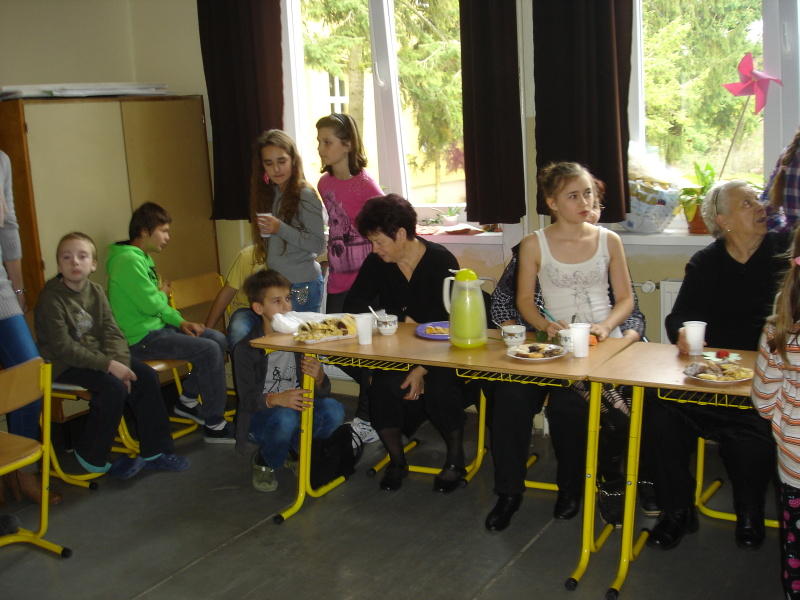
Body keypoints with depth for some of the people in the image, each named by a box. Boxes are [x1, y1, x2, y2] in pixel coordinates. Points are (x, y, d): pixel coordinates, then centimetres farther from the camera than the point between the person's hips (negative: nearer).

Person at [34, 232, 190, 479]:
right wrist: (108, 365, -26)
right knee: (114, 387, -27)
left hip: (97, 355, 7)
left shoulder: (96, 292, 5)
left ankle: (154, 450, 4)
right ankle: (91, 456, -7)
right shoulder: (51, 298, -16)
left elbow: (112, 333, 0)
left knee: (146, 376, -7)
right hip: (64, 366, -7)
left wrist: (119, 362, -20)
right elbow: (63, 348, -23)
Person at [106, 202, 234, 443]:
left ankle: (187, 400, 16)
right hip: (140, 338, -10)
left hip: (155, 326, 11)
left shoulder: (144, 258, 15)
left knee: (218, 339, 6)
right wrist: (163, 293, 0)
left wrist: (180, 321, 3)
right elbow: (152, 305, -22)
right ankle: (214, 424, -11)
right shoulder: (129, 261, -18)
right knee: (208, 350, -20)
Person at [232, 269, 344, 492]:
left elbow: (322, 392, -4)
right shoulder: (246, 349, -12)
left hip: (296, 408, 4)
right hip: (259, 416, -3)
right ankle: (264, 462, -2)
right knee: (285, 418, -37)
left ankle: (294, 451, 4)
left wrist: (319, 378, -29)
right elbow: (247, 400, -18)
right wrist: (276, 399, -40)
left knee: (333, 410, -24)